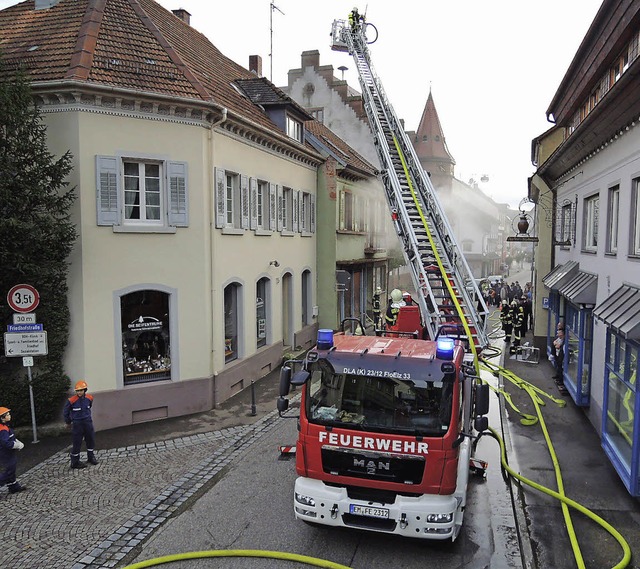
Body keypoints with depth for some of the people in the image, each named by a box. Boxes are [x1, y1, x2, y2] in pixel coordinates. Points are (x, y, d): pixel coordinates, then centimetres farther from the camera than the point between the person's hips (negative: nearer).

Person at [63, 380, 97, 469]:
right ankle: (75, 462, 13)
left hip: (88, 422, 5)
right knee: (77, 443, 1)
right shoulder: (72, 400, -17)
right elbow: (65, 412, -2)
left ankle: (91, 457, 32)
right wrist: (68, 422, 8)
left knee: (91, 440, 14)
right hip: (77, 424, -5)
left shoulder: (89, 398, -4)